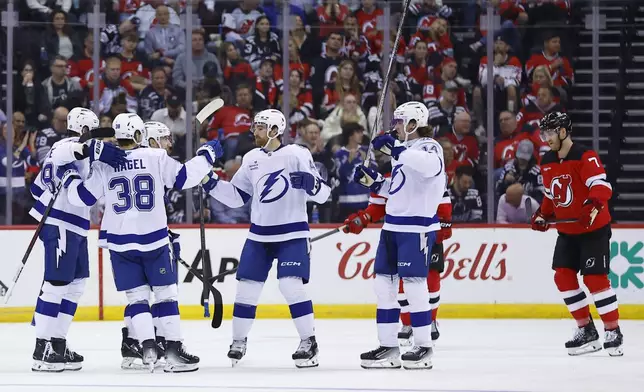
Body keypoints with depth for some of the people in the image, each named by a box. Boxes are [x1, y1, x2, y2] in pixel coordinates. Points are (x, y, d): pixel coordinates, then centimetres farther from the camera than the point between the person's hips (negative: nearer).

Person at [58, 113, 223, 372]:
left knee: (137, 296, 9)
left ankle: (148, 347, -6)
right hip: (154, 239, -2)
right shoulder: (156, 158, -6)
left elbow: (82, 197, 2)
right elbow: (185, 177, -4)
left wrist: (69, 178, 22)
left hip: (120, 242, 2)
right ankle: (173, 350, 1)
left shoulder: (104, 165, -2)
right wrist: (207, 156, 11)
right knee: (166, 293, 6)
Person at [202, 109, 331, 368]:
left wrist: (309, 182, -32)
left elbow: (322, 194, -11)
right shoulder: (251, 159, 7)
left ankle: (309, 342, -7)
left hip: (292, 233, -5)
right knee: (246, 285, 3)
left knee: (291, 285, -17)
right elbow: (237, 197, 12)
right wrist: (212, 185, -2)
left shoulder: (297, 155, -9)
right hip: (259, 234, 5)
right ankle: (238, 342, 17)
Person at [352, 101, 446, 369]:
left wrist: (396, 150, -38)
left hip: (418, 227, -10)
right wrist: (373, 181, 11)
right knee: (384, 284, 6)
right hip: (393, 226, 10)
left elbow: (431, 166, -35)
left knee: (414, 283, -9)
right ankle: (388, 347, 10)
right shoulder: (404, 150, 19)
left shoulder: (428, 147, -10)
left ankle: (424, 347, 0)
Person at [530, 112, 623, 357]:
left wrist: (594, 205, -47)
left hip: (593, 229, -8)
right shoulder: (547, 162, 7)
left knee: (595, 279, -11)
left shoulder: (585, 157, -18)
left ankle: (613, 332, -1)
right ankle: (586, 331, 11)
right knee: (563, 276, 1)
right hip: (567, 231, 8)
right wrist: (543, 215, 7)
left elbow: (601, 185, -30)